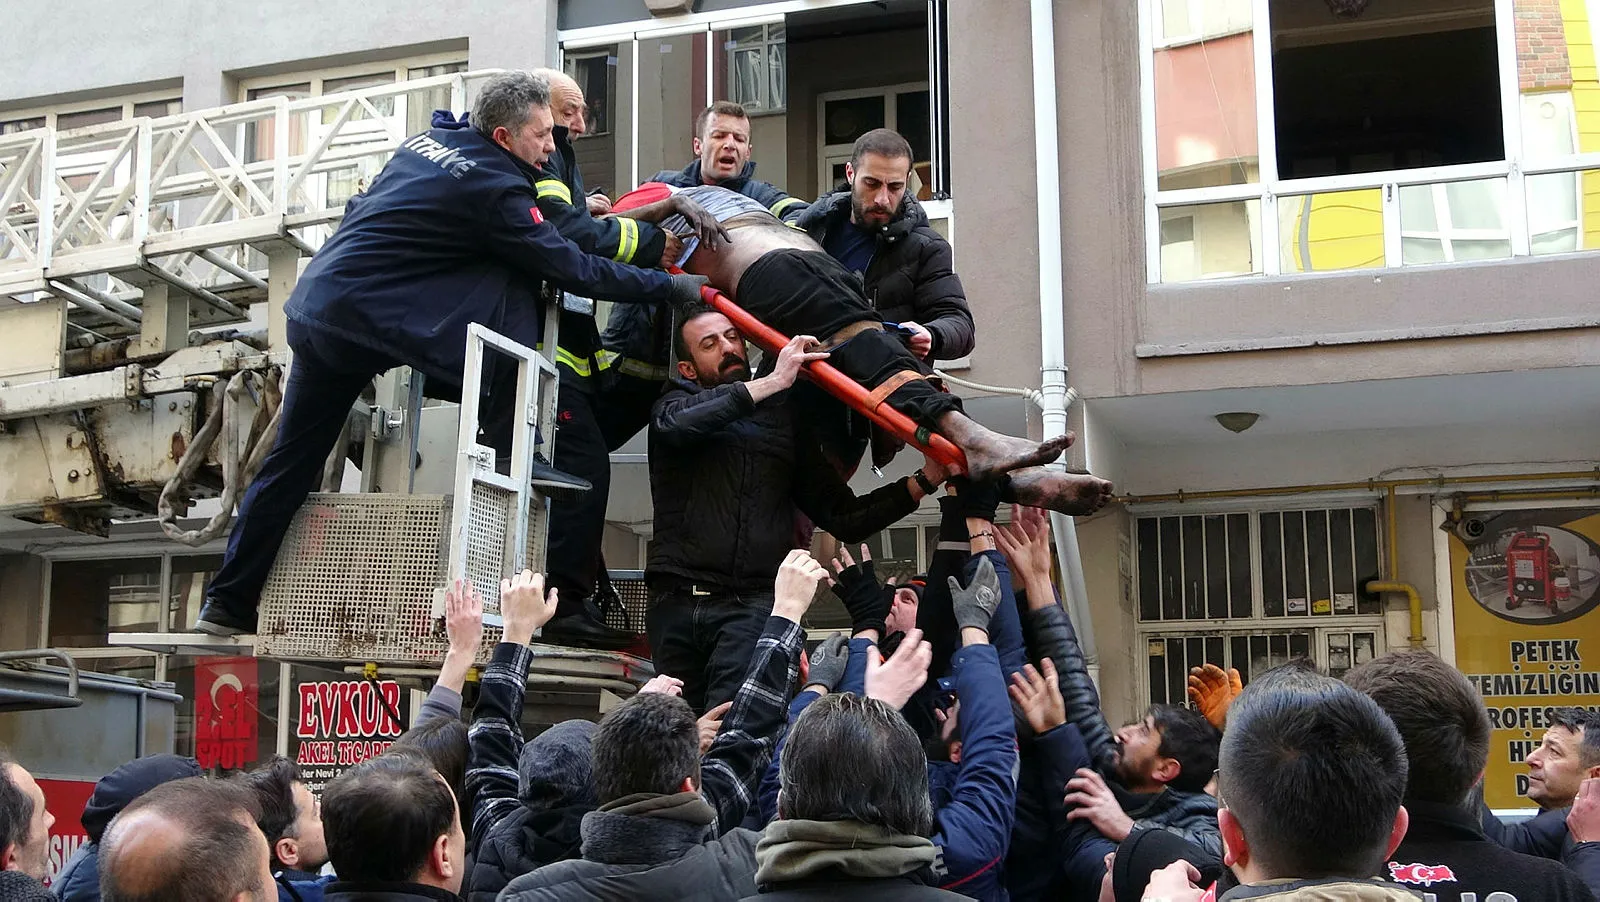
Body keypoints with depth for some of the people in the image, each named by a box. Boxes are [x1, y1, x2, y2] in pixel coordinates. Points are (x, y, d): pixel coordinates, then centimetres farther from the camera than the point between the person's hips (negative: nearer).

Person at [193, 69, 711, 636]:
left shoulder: (429, 140, 14)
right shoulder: (494, 188, -9)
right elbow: (570, 268, -7)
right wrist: (671, 286, 2)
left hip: (312, 304, 8)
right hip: (370, 313, -8)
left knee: (292, 461, 15)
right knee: (513, 287, -7)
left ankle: (228, 603, 20)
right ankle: (512, 454, -9)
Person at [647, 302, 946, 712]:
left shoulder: (783, 421, 19)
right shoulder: (675, 404, 14)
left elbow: (844, 516, 18)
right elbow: (677, 423, -15)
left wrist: (924, 481, 7)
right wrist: (773, 383, -16)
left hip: (752, 605, 0)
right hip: (677, 604, 0)